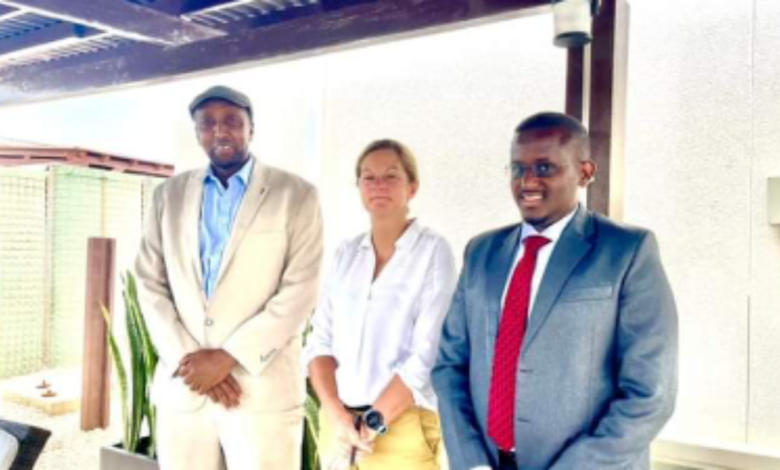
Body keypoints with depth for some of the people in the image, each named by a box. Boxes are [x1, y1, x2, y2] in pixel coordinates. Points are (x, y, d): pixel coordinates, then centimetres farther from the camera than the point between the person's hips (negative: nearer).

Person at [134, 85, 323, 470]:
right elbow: (151, 285, 6)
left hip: (263, 391, -3)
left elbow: (299, 293, -7)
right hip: (181, 387, 3)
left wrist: (228, 357, -12)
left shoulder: (296, 196, 0)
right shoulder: (169, 195, 11)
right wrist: (189, 359, -6)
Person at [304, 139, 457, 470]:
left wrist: (373, 424, -13)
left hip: (401, 428, -4)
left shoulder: (434, 251, -8)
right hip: (338, 424, 4)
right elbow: (320, 341, 3)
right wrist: (336, 415, -10)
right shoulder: (346, 253, 6)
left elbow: (426, 355, -14)